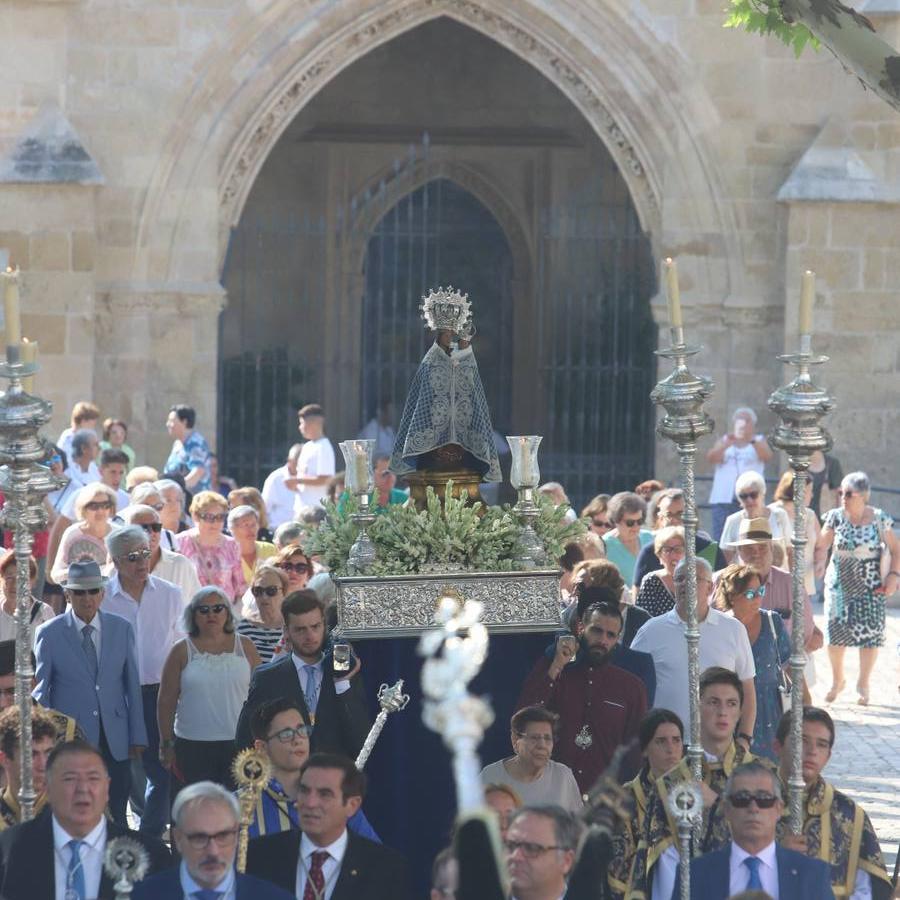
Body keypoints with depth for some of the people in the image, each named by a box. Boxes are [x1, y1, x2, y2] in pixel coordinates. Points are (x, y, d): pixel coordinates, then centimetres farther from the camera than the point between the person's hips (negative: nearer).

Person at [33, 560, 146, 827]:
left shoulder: (121, 629, 5)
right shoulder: (49, 634, -2)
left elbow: (132, 684, 8)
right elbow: (40, 690, 2)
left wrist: (138, 735, 7)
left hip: (115, 739, 2)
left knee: (116, 815, 2)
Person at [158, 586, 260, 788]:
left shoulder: (245, 647, 7)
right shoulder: (182, 652, 4)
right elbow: (167, 701, 4)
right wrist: (166, 744, 2)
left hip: (239, 743, 1)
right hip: (194, 746, -1)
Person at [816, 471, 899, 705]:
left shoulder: (879, 519, -5)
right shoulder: (836, 517, -1)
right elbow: (820, 545, 0)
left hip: (869, 587, -1)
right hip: (839, 585, 1)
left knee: (870, 634, -1)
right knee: (835, 634, 2)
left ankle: (863, 684, 17)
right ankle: (837, 680, 24)